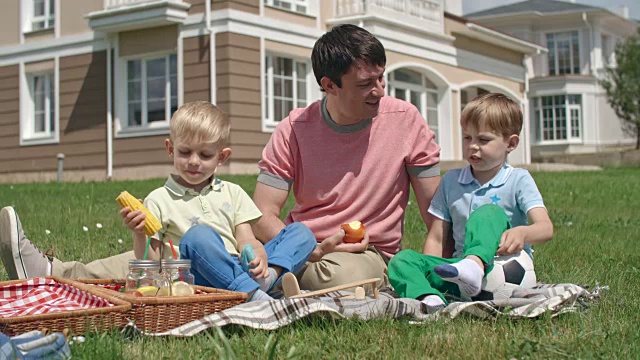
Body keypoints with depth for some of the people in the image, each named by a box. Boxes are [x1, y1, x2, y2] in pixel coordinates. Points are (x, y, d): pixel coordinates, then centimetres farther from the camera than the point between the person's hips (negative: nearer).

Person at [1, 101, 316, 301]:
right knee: (198, 235, -35)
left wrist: (257, 258, -16)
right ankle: (254, 295, -39)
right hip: (191, 277, -4)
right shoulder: (159, 201, 9)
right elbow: (150, 266, 6)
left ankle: (267, 277, -39)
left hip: (239, 270, 4)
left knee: (301, 232, -11)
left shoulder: (232, 194, 19)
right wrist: (139, 235, -15)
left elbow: (247, 241, 8)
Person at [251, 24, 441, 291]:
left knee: (342, 274, -37)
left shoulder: (405, 120, -3)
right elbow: (262, 216, -6)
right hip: (303, 247, 1)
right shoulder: (293, 131, -3)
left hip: (371, 252, -1)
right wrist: (315, 251, -22)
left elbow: (436, 213, 0)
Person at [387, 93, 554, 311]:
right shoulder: (451, 181, 14)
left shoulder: (519, 180, 2)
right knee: (401, 260, -15)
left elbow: (545, 228, -13)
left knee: (489, 213, -27)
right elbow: (436, 238, 15)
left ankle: (474, 264, -56)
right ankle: (429, 299, -45)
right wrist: (430, 273, -4)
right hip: (462, 283, 4)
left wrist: (521, 233, -36)